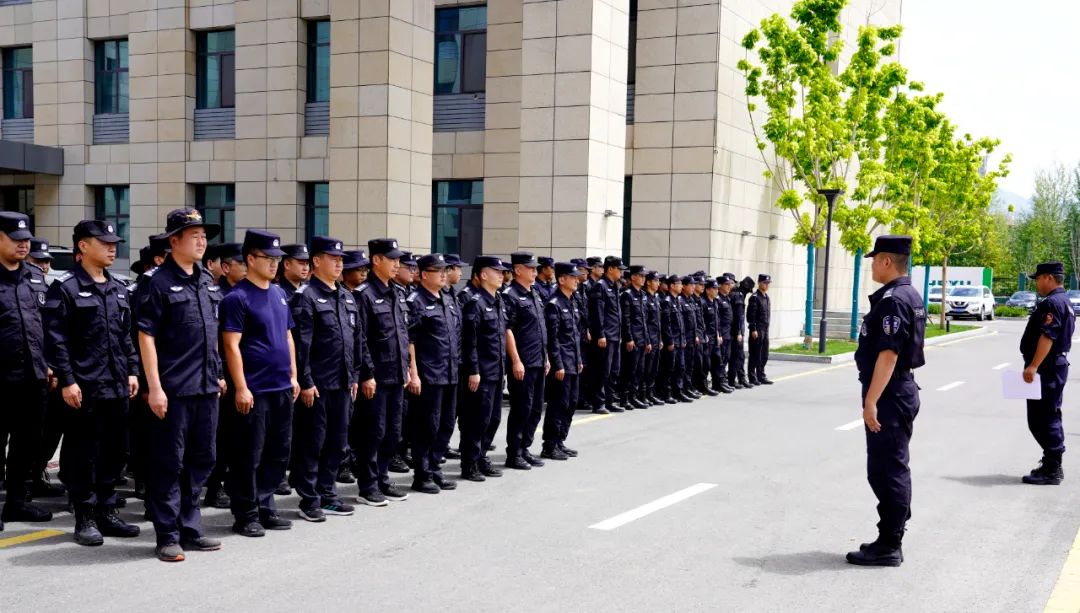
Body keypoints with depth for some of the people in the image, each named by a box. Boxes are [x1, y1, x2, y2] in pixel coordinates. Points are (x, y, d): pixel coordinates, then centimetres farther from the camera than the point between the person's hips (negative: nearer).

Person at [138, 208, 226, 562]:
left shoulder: (208, 282, 13)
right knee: (169, 463, 2)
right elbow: (146, 337, -11)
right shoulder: (158, 282, -8)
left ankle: (190, 530, 25)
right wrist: (154, 387, -15)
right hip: (173, 389, -7)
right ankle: (168, 536, 11)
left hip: (207, 387, 7)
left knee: (201, 460, 13)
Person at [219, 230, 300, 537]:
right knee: (249, 456, 1)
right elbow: (232, 345, -14)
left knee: (278, 453, 12)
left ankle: (265, 507, 24)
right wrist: (241, 388, -18)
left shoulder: (279, 294, 13)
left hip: (282, 388, 8)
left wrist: (293, 376, 14)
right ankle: (246, 515, 11)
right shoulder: (237, 297, -10)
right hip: (254, 391, -8)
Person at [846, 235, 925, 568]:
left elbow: (888, 354, -25)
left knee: (885, 471, -5)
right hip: (901, 390, 11)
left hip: (889, 394, -11)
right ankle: (891, 540, 25)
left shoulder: (893, 300, -18)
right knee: (894, 469, 16)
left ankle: (888, 547, 2)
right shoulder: (910, 296, 14)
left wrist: (871, 401, -24)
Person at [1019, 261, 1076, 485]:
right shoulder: (1064, 301, 17)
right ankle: (1052, 465, 24)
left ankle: (1051, 470, -5)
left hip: (1046, 369, -11)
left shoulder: (1052, 303, -17)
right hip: (1056, 366, 11)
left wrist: (1033, 367, -27)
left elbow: (1047, 337, -26)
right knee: (1050, 418, 16)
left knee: (1042, 420, -7)